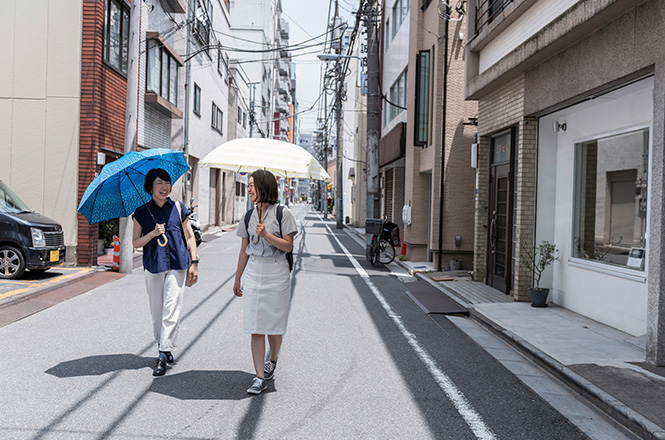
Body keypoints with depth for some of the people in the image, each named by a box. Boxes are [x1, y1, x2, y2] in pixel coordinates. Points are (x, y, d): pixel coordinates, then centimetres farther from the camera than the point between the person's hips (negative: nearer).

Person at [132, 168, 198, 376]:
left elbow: (190, 237, 9)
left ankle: (163, 355, -6)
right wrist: (153, 234, -12)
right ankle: (164, 348, 25)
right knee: (156, 312, 8)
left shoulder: (179, 208, 5)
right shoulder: (142, 212, 6)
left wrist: (194, 262, 2)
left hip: (177, 265, -2)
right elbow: (136, 242, 6)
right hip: (153, 266, 2)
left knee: (171, 311, -8)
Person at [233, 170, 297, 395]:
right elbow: (244, 251, 15)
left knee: (274, 325, 7)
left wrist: (266, 235, -21)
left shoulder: (283, 213, -4)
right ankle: (260, 377, 5)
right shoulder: (249, 216, 10)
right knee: (256, 327, 0)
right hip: (253, 273, 4)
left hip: (276, 274, -3)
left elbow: (288, 246, -8)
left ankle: (273, 360, 35)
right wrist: (237, 279, 17)